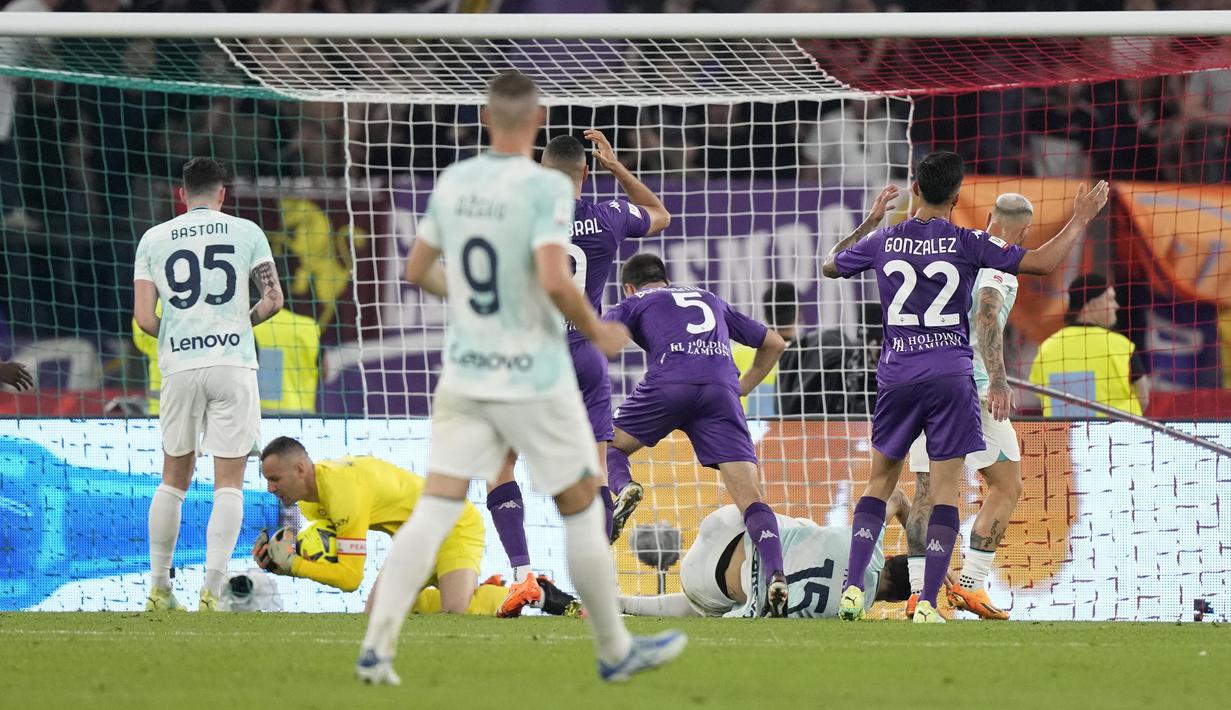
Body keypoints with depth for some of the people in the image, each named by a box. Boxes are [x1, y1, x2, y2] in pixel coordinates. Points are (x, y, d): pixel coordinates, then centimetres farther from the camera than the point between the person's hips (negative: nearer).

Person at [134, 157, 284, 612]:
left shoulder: (154, 239, 8)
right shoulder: (246, 232, 5)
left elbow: (144, 318, 2)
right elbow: (273, 299, 3)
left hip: (179, 365, 2)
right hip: (233, 363, -2)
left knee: (173, 478, 14)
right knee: (229, 483, 0)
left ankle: (159, 588, 16)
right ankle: (212, 589, -10)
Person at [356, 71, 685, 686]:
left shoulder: (452, 181, 2)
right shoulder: (545, 187, -15)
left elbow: (418, 270, 11)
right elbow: (554, 280, -26)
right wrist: (595, 331, -9)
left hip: (463, 376, 5)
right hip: (534, 379, -5)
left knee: (433, 512, 1)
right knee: (582, 508, 11)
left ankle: (377, 647, -11)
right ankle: (615, 651, 21)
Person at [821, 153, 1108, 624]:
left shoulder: (883, 241, 3)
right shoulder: (968, 244, -4)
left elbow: (830, 266, 22)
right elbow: (1042, 263, -4)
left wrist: (869, 222, 32)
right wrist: (1080, 220, 9)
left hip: (897, 376, 3)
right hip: (950, 377, -3)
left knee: (880, 482, 15)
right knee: (945, 490, -1)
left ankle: (852, 589, 3)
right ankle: (927, 605, -9)